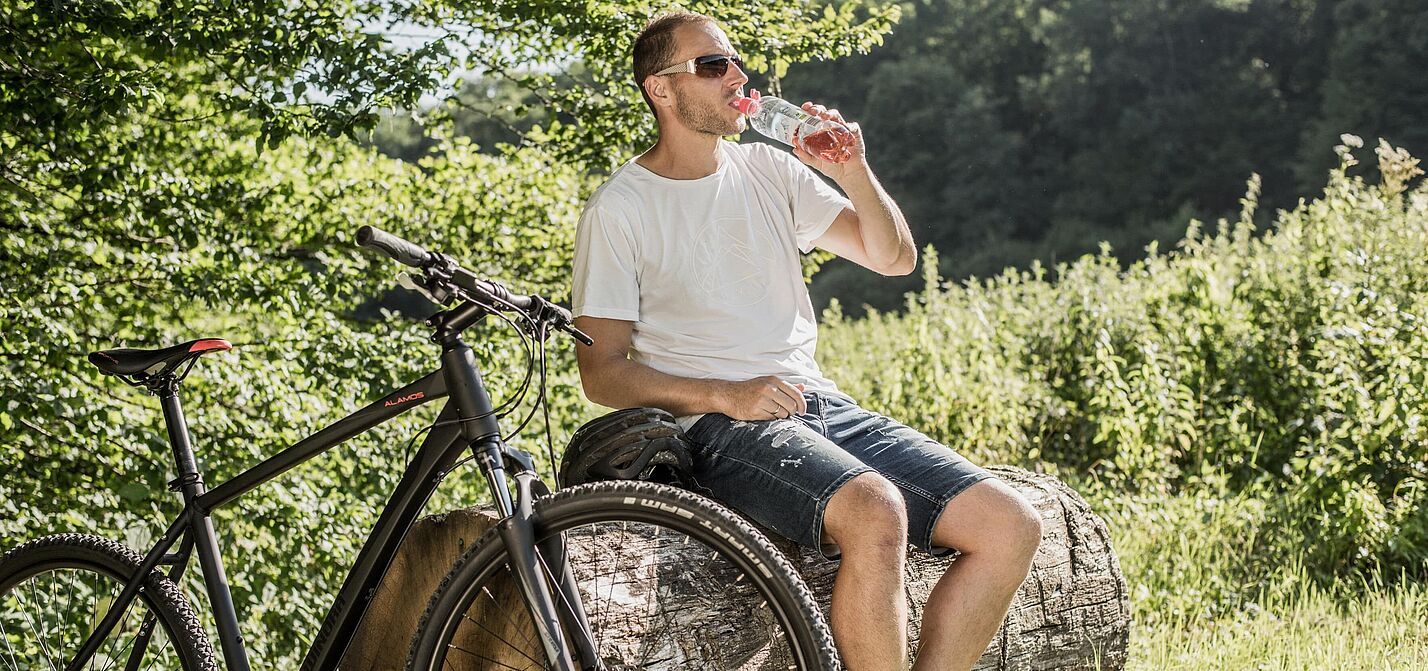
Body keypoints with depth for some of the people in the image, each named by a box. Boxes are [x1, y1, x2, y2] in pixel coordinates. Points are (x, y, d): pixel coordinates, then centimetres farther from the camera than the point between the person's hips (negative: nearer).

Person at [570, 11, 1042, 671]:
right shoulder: (618, 209, 0)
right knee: (876, 514, -36)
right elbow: (601, 373, -4)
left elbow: (894, 257, 14)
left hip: (821, 404, 7)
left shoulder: (767, 169, 16)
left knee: (1011, 525, -11)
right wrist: (727, 395, -17)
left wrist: (853, 171, -4)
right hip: (719, 425, -6)